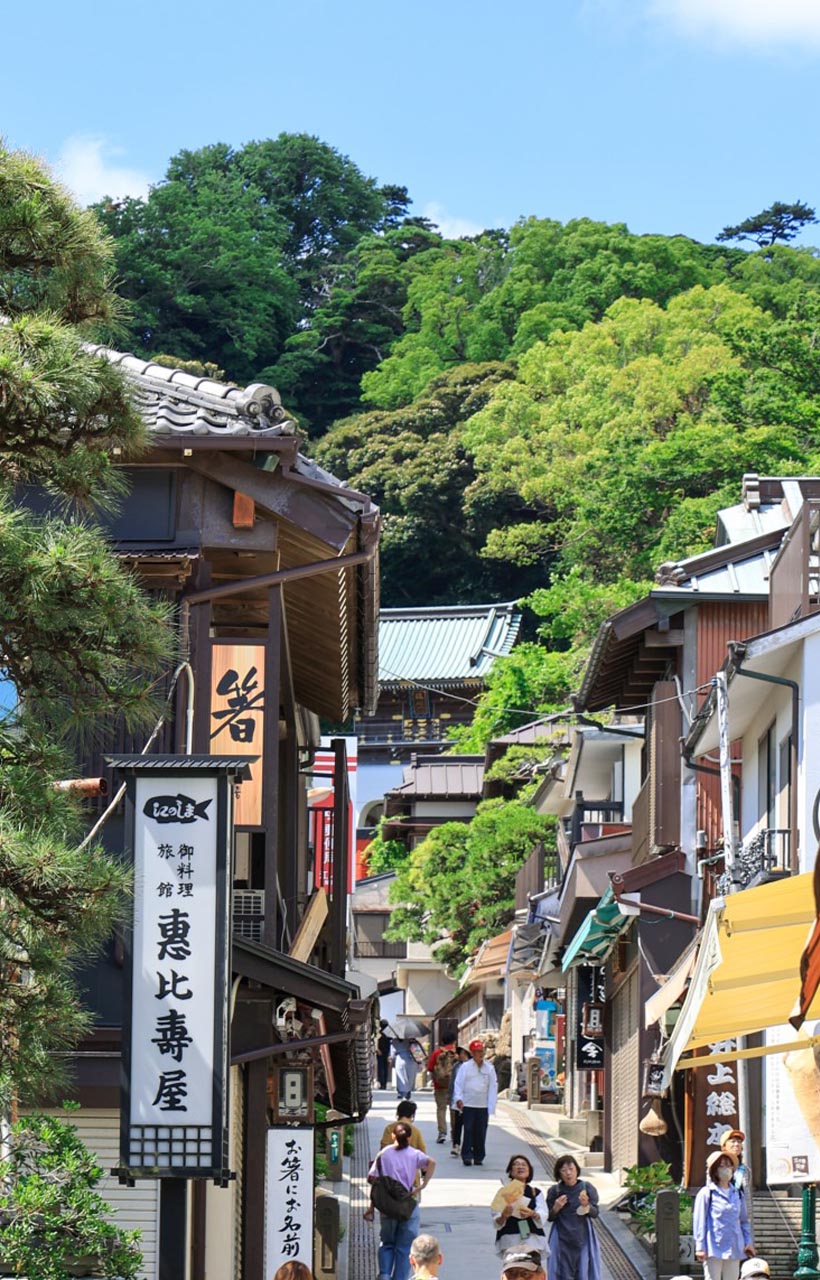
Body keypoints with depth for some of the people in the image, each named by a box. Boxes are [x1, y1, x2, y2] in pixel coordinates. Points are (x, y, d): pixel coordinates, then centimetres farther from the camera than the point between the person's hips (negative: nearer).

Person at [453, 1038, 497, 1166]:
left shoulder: (489, 1068, 6)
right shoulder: (465, 1067, 1)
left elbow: (493, 1087, 6)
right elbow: (459, 1084, 1)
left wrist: (491, 1107, 0)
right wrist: (458, 1099, -16)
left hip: (483, 1106, 2)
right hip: (468, 1105, -2)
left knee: (481, 1132, 4)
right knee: (468, 1130, -6)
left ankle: (478, 1157, 12)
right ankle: (466, 1156, -3)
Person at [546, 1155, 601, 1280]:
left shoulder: (587, 1188, -3)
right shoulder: (554, 1191, -1)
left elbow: (595, 1213, -2)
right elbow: (550, 1217, 5)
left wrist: (586, 1205, -22)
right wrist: (556, 1208, -16)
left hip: (582, 1238, 0)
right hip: (562, 1240, 0)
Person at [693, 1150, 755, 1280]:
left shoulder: (738, 1194, 13)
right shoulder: (706, 1193, -3)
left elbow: (744, 1220, 19)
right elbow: (699, 1221, -4)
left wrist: (748, 1241, 9)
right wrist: (700, 1247, -8)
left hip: (734, 1248, 5)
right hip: (714, 1248, -5)